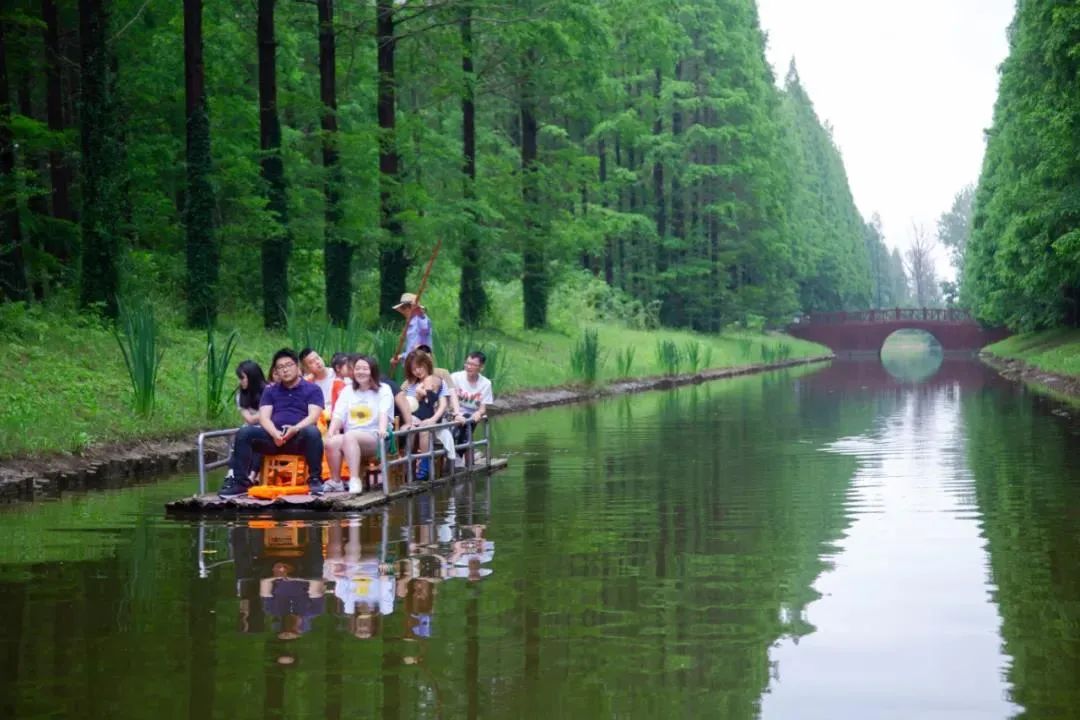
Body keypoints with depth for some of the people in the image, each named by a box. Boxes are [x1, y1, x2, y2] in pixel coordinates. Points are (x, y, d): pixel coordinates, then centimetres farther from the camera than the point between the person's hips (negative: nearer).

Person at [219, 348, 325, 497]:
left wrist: (295, 429, -27)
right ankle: (240, 482, -23)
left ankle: (315, 480, -28)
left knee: (312, 431, -37)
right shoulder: (270, 391, 20)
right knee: (244, 433, -22)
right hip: (274, 437, 3)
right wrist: (275, 433, -18)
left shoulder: (312, 390, 10)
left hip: (300, 437, -3)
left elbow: (313, 416, -6)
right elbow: (264, 417, 5)